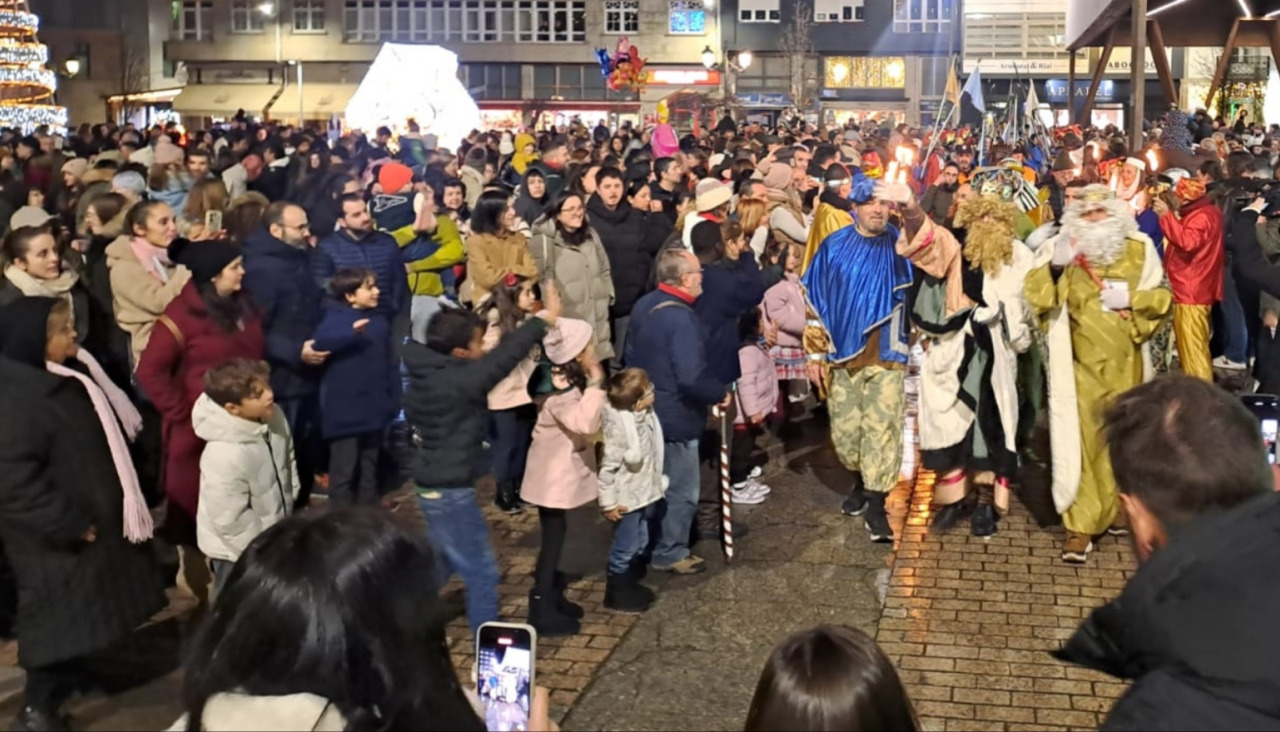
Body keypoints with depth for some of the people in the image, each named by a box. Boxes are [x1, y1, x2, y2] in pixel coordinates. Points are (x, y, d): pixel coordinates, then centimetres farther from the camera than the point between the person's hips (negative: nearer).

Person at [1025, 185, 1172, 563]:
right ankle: (1081, 525, -4)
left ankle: (1119, 509, 32)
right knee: (1082, 439, -8)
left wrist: (1131, 299, -10)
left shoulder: (1139, 249, 8)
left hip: (1125, 363, 2)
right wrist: (1055, 266, -23)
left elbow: (1161, 298, 8)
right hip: (1081, 364, -2)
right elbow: (1035, 295, -6)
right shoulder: (1060, 248, 4)